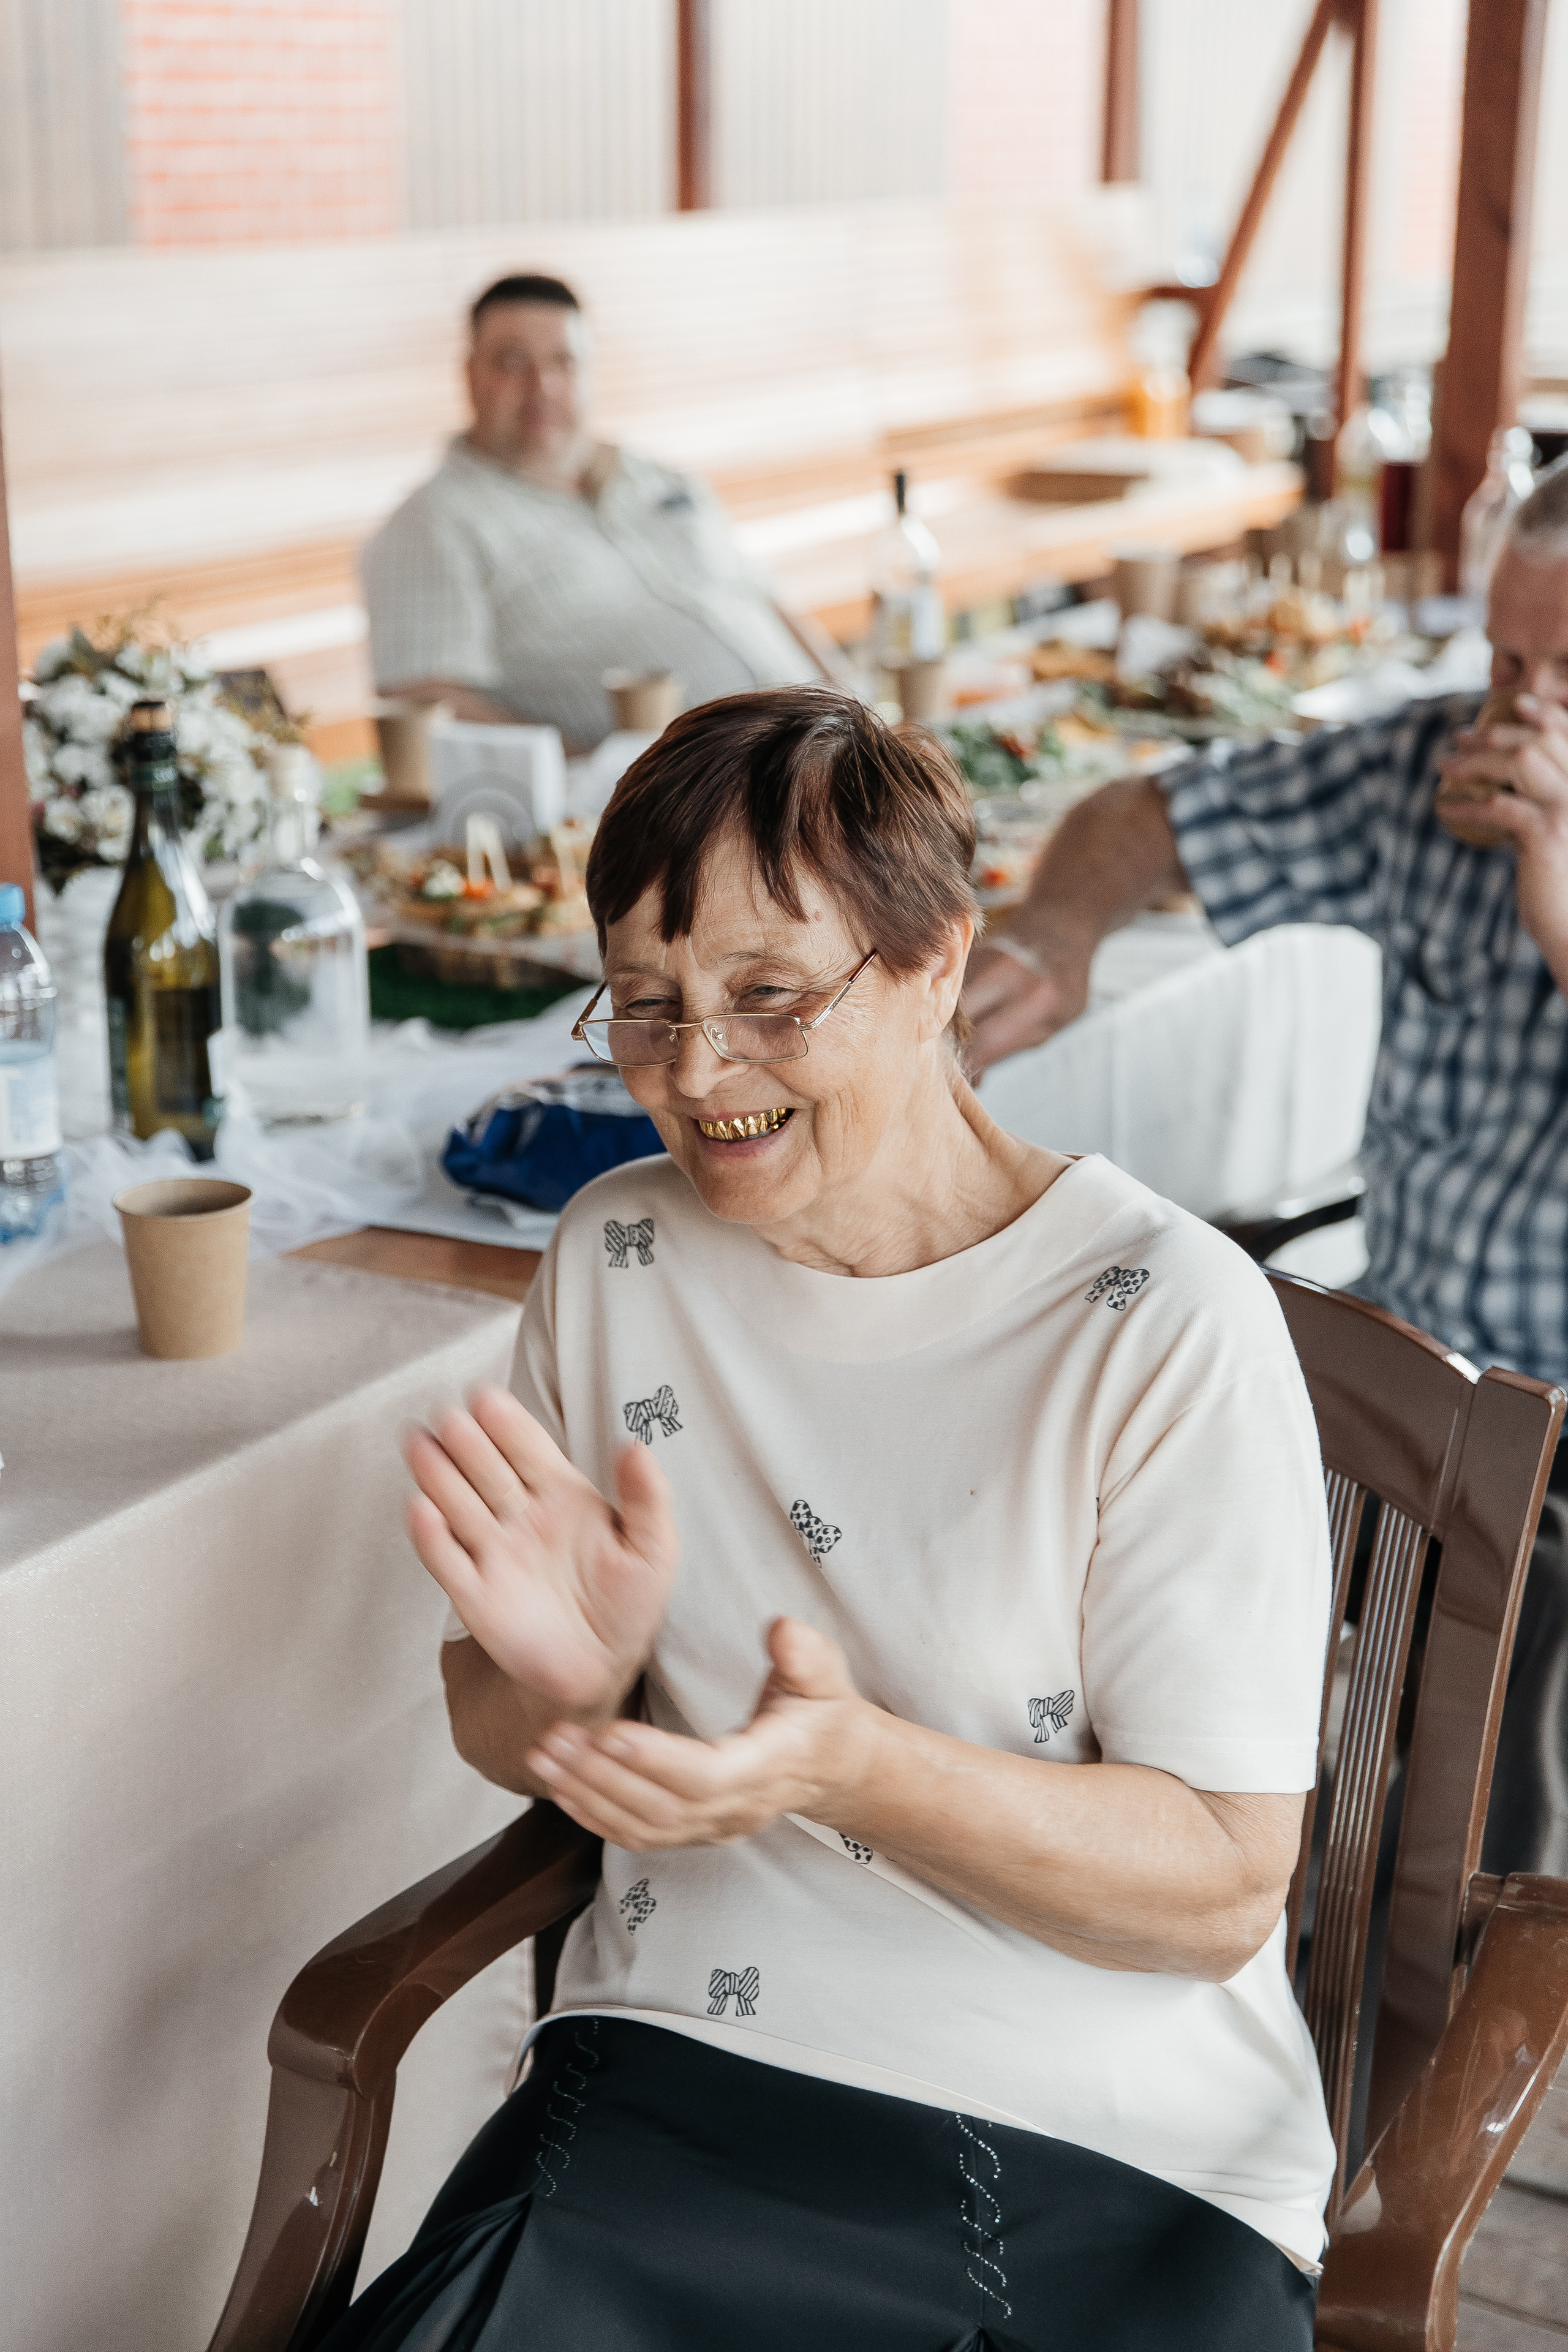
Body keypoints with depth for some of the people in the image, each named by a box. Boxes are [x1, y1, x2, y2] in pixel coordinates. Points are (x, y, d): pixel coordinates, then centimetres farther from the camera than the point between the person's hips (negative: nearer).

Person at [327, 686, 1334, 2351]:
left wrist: (848, 1766, -26)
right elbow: (494, 1734, 11)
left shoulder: (1168, 1325, -10)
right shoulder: (618, 1254, 5)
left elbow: (1221, 1890, -10)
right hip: (679, 2073, 2)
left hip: (1126, 2164, -2)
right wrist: (560, 1676, -14)